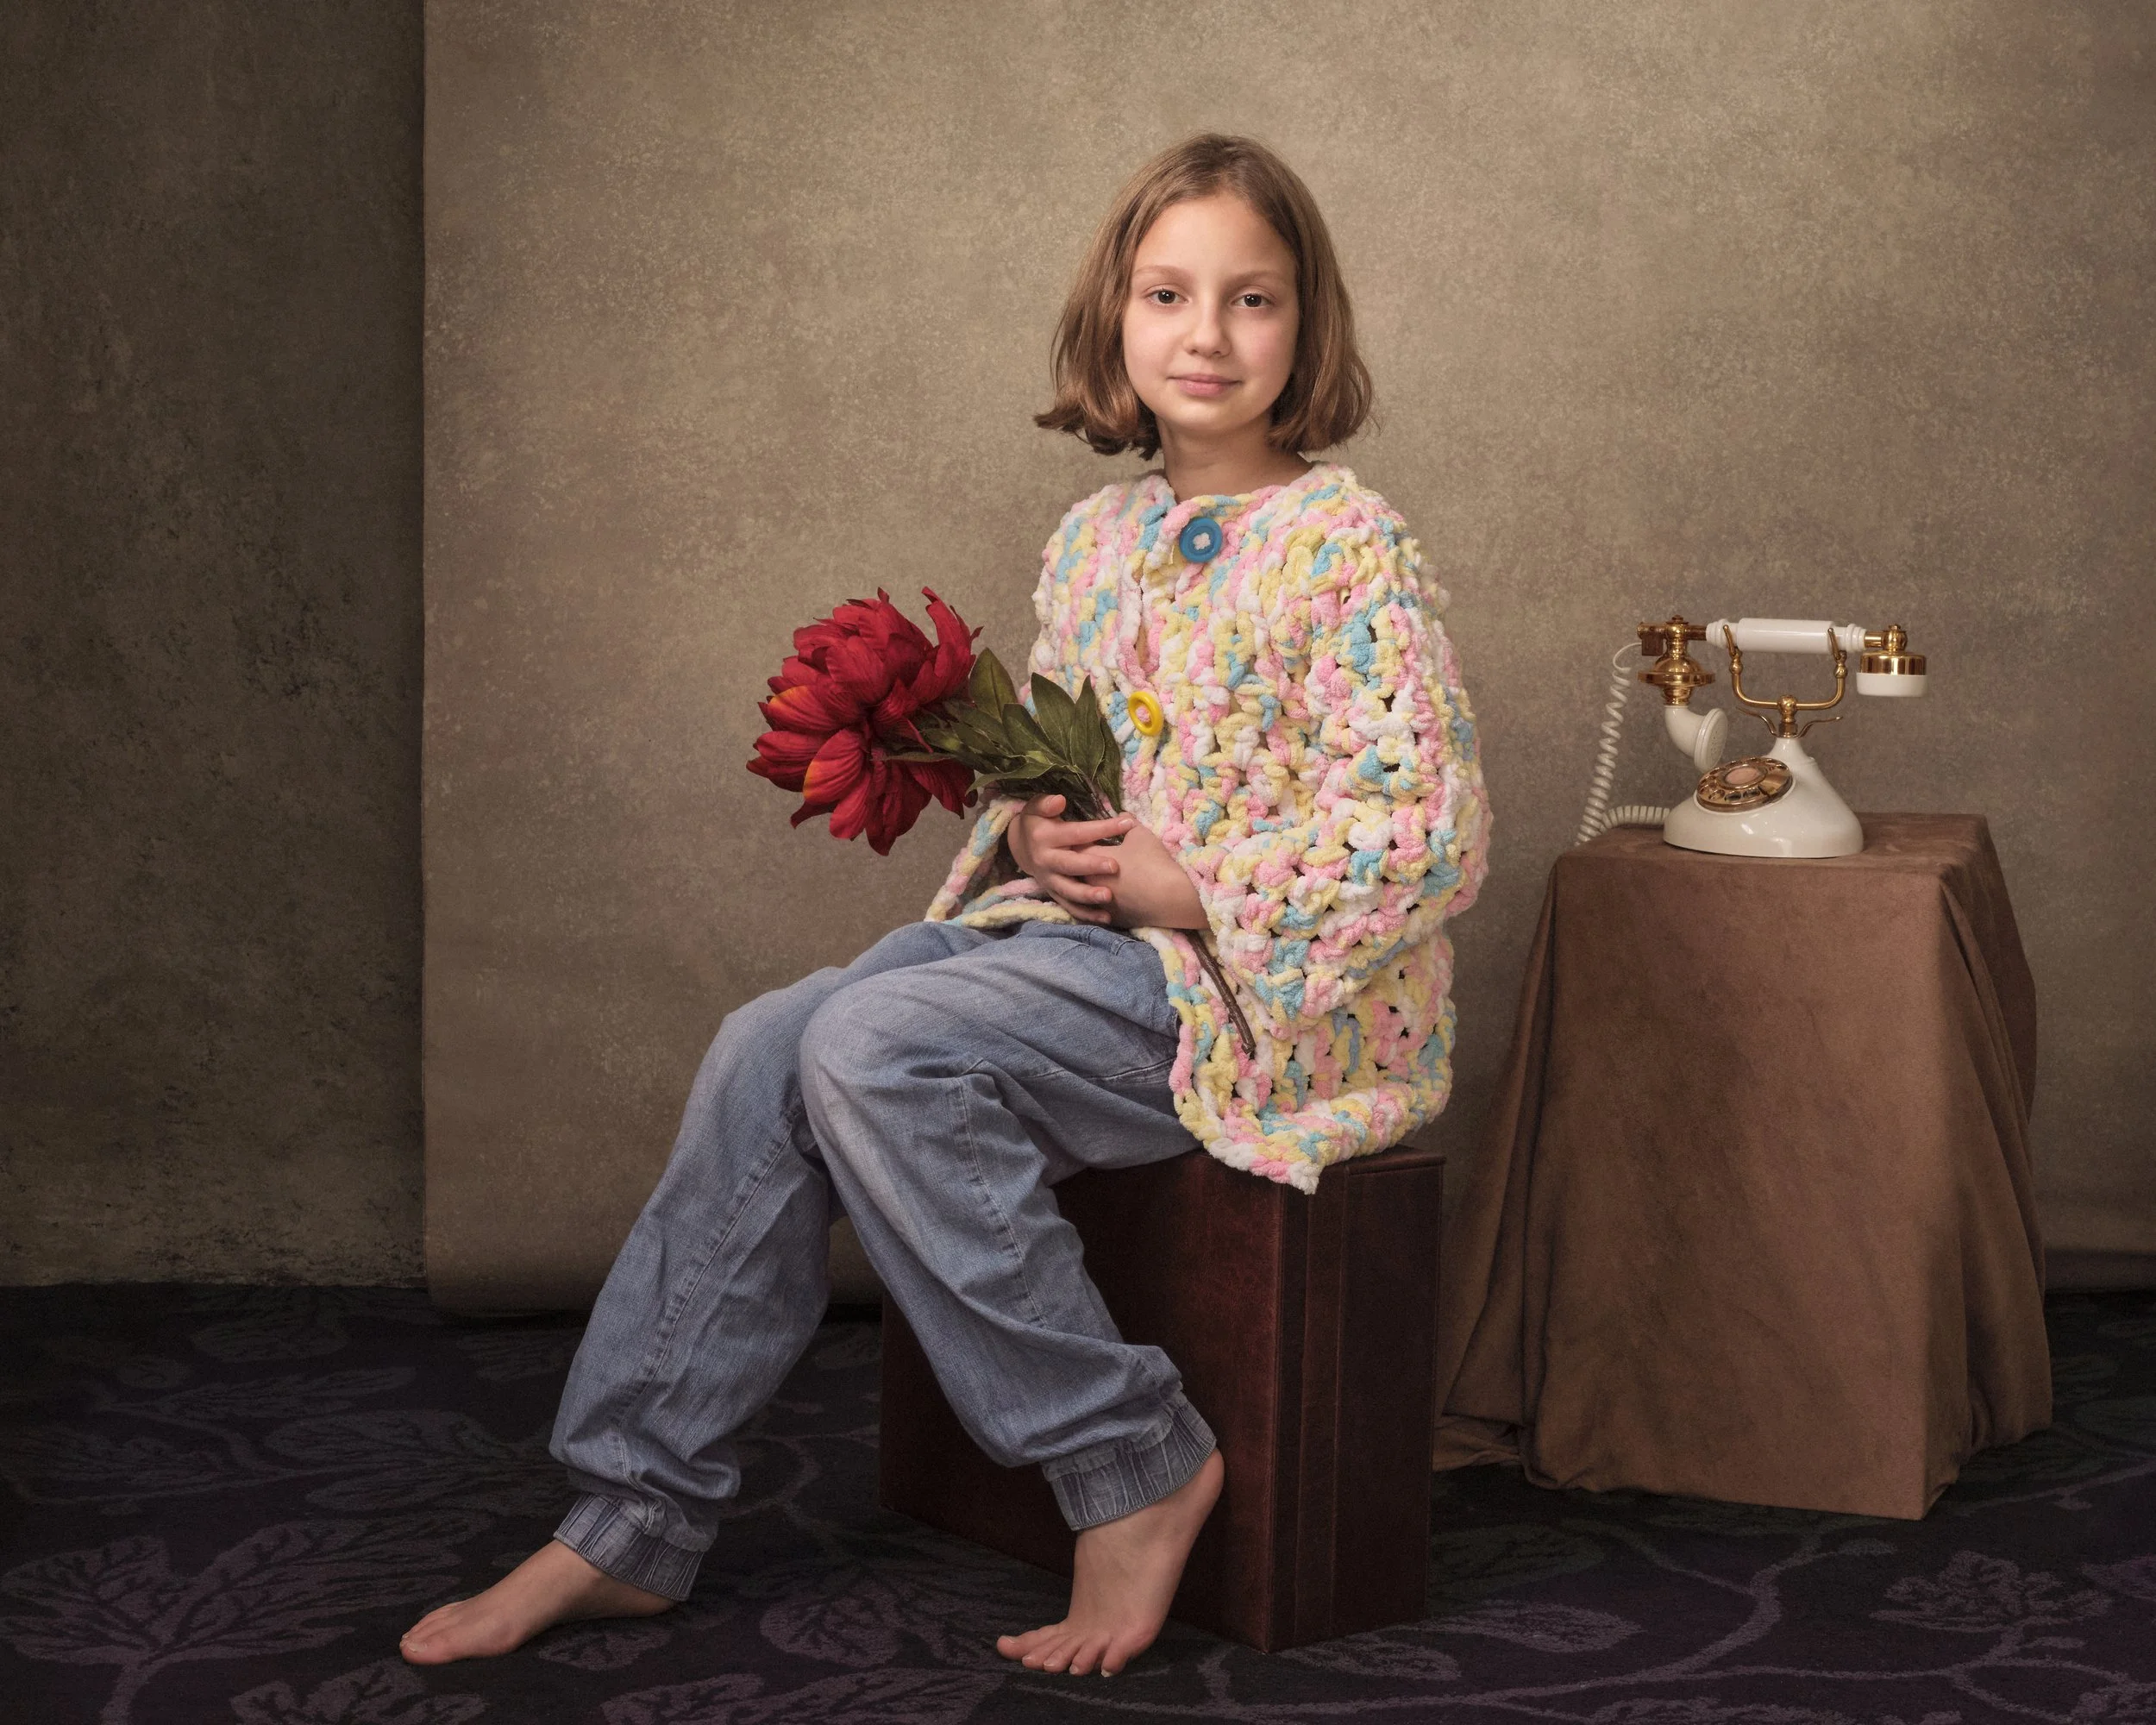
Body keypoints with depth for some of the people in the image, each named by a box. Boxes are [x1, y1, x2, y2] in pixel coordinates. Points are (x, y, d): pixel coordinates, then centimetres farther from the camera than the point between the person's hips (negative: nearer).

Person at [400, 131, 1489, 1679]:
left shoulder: (1345, 545, -10)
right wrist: (1031, 829, -2)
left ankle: (1133, 1464, -16)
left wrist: (1185, 886, -17)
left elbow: (1427, 838, -15)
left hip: (1244, 985, -7)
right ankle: (634, 1522, -5)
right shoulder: (1096, 540, 12)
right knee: (763, 1056, -12)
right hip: (1069, 920, 7)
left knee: (873, 1051, -27)